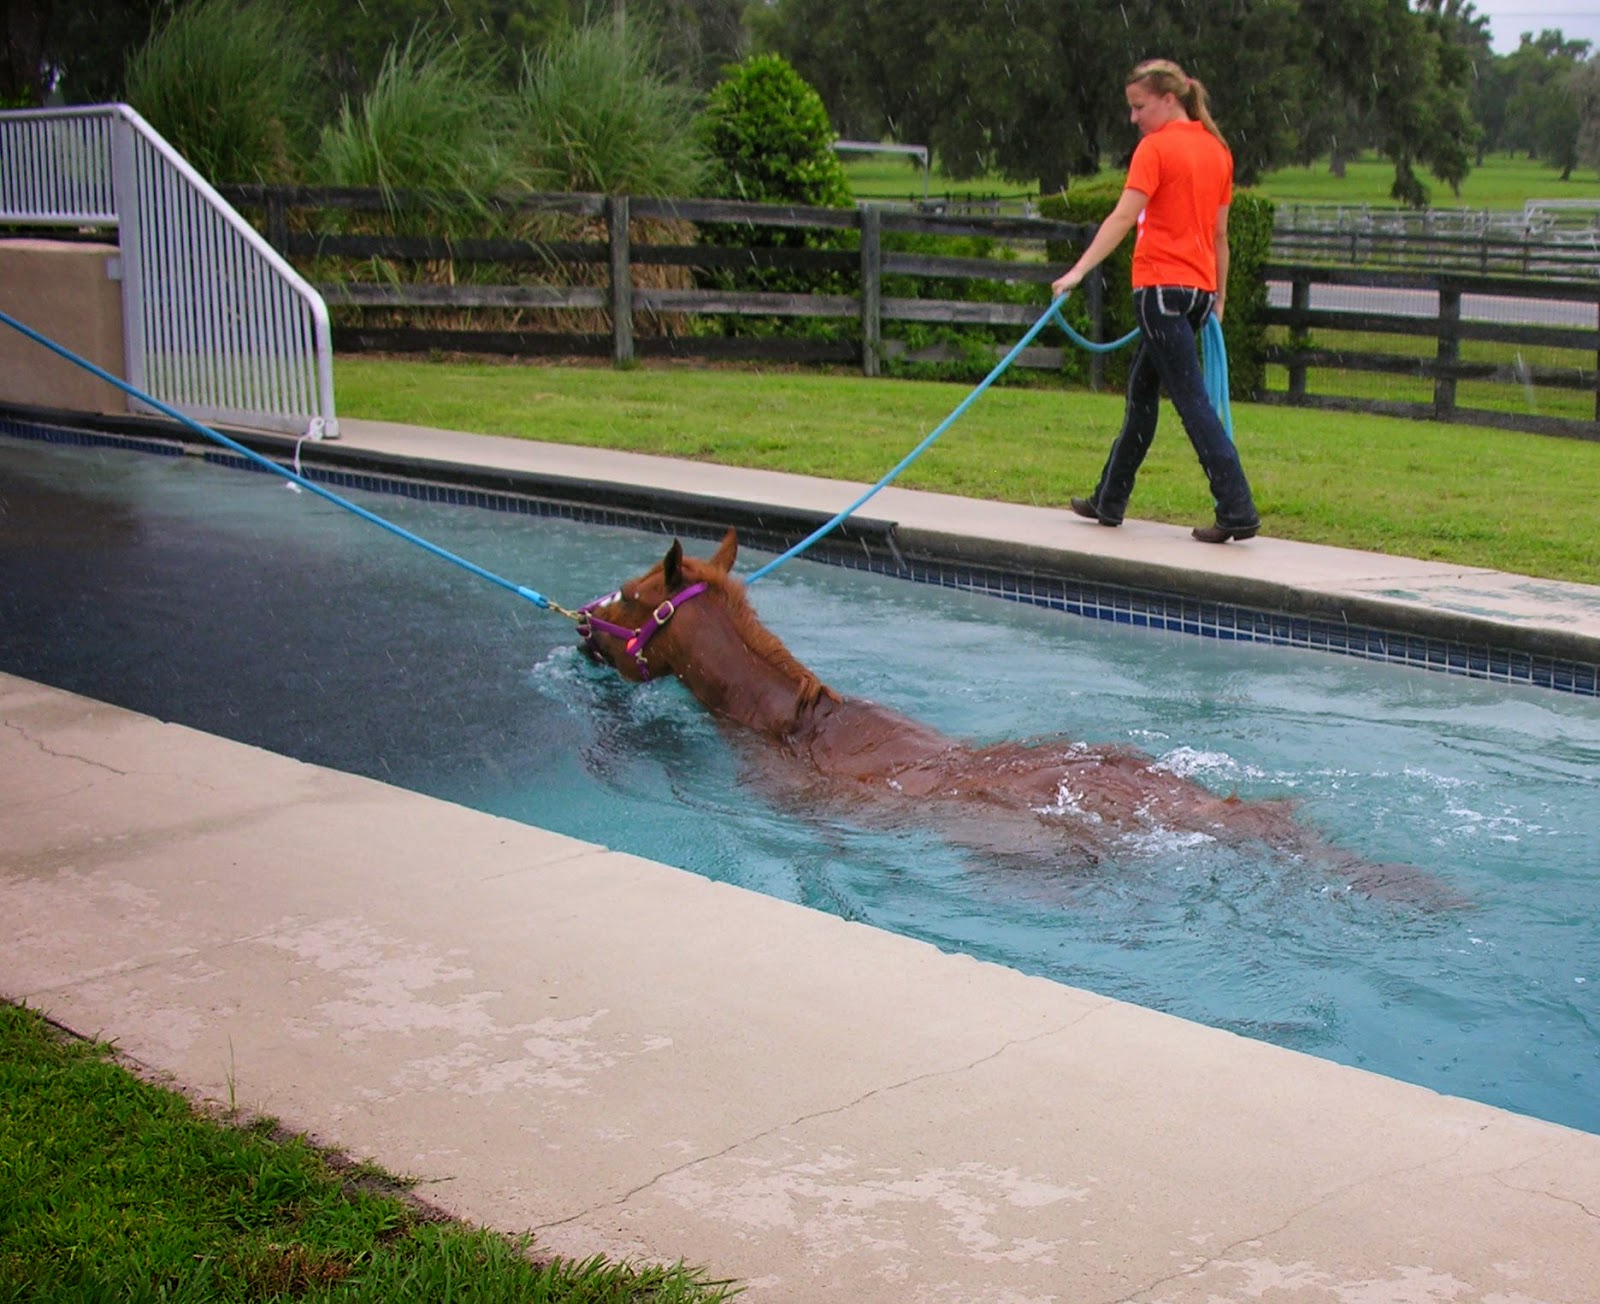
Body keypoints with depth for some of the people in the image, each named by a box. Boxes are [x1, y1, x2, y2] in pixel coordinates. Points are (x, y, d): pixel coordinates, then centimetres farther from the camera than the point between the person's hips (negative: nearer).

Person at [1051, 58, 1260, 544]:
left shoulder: (1157, 146, -9)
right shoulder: (1216, 149, 14)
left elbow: (1123, 217, -18)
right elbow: (1219, 233, 16)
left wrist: (1078, 271, -22)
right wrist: (1218, 298, 20)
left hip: (1161, 287, -8)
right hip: (1199, 289, 8)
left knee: (1192, 400, -9)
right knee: (1141, 390, 18)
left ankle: (1237, 511, -14)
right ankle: (1109, 500, 27)